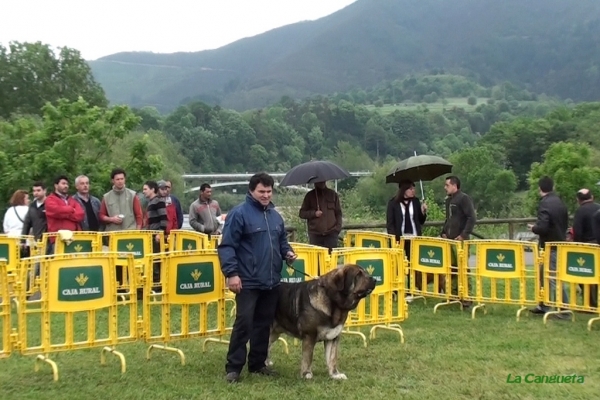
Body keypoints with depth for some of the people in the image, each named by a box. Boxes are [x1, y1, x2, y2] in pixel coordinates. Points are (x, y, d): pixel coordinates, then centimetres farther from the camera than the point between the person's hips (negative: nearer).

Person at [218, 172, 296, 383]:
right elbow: (226, 246, -14)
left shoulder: (275, 215, 13)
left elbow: (282, 241, 25)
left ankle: (258, 363, 25)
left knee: (264, 324, 13)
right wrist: (231, 273, -21)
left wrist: (288, 252, 4)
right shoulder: (239, 213, -10)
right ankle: (233, 366, 4)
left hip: (271, 281, 7)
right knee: (244, 323, -7)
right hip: (248, 281, -7)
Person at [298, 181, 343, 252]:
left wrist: (338, 228, -1)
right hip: (315, 234, 0)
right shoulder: (310, 195, 6)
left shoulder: (332, 194, 9)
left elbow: (338, 213, 11)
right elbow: (301, 213, 7)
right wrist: (314, 213, -9)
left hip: (331, 233, 0)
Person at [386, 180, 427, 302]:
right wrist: (394, 239, -14)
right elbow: (390, 223, -5)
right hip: (399, 239, -3)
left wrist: (423, 212, -8)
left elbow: (421, 222, 11)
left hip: (414, 238, 3)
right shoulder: (393, 203, -3)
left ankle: (410, 292, 9)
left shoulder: (416, 201, 6)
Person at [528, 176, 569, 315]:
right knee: (545, 276, 19)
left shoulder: (544, 204, -19)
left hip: (550, 247, -9)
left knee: (554, 278, -3)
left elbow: (542, 227, -26)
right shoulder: (560, 202, 8)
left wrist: (533, 228, -7)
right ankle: (544, 306, 27)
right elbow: (565, 224, 16)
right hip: (560, 244, 9)